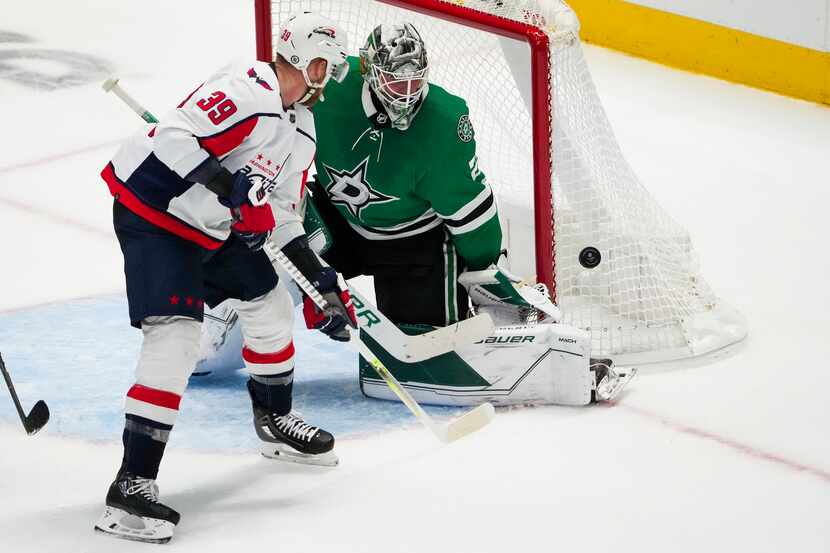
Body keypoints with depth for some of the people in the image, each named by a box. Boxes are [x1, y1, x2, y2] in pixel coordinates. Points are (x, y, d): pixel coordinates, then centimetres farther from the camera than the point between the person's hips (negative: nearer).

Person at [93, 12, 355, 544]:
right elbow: (174, 139, -32)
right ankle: (132, 485, -21)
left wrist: (323, 282, 9)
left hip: (214, 225, 10)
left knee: (270, 307, 19)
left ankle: (276, 423, 43)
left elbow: (283, 216, 15)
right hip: (151, 214, -10)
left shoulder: (301, 130, 9)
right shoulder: (248, 90, -22)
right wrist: (235, 188, -36)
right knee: (177, 338, -20)